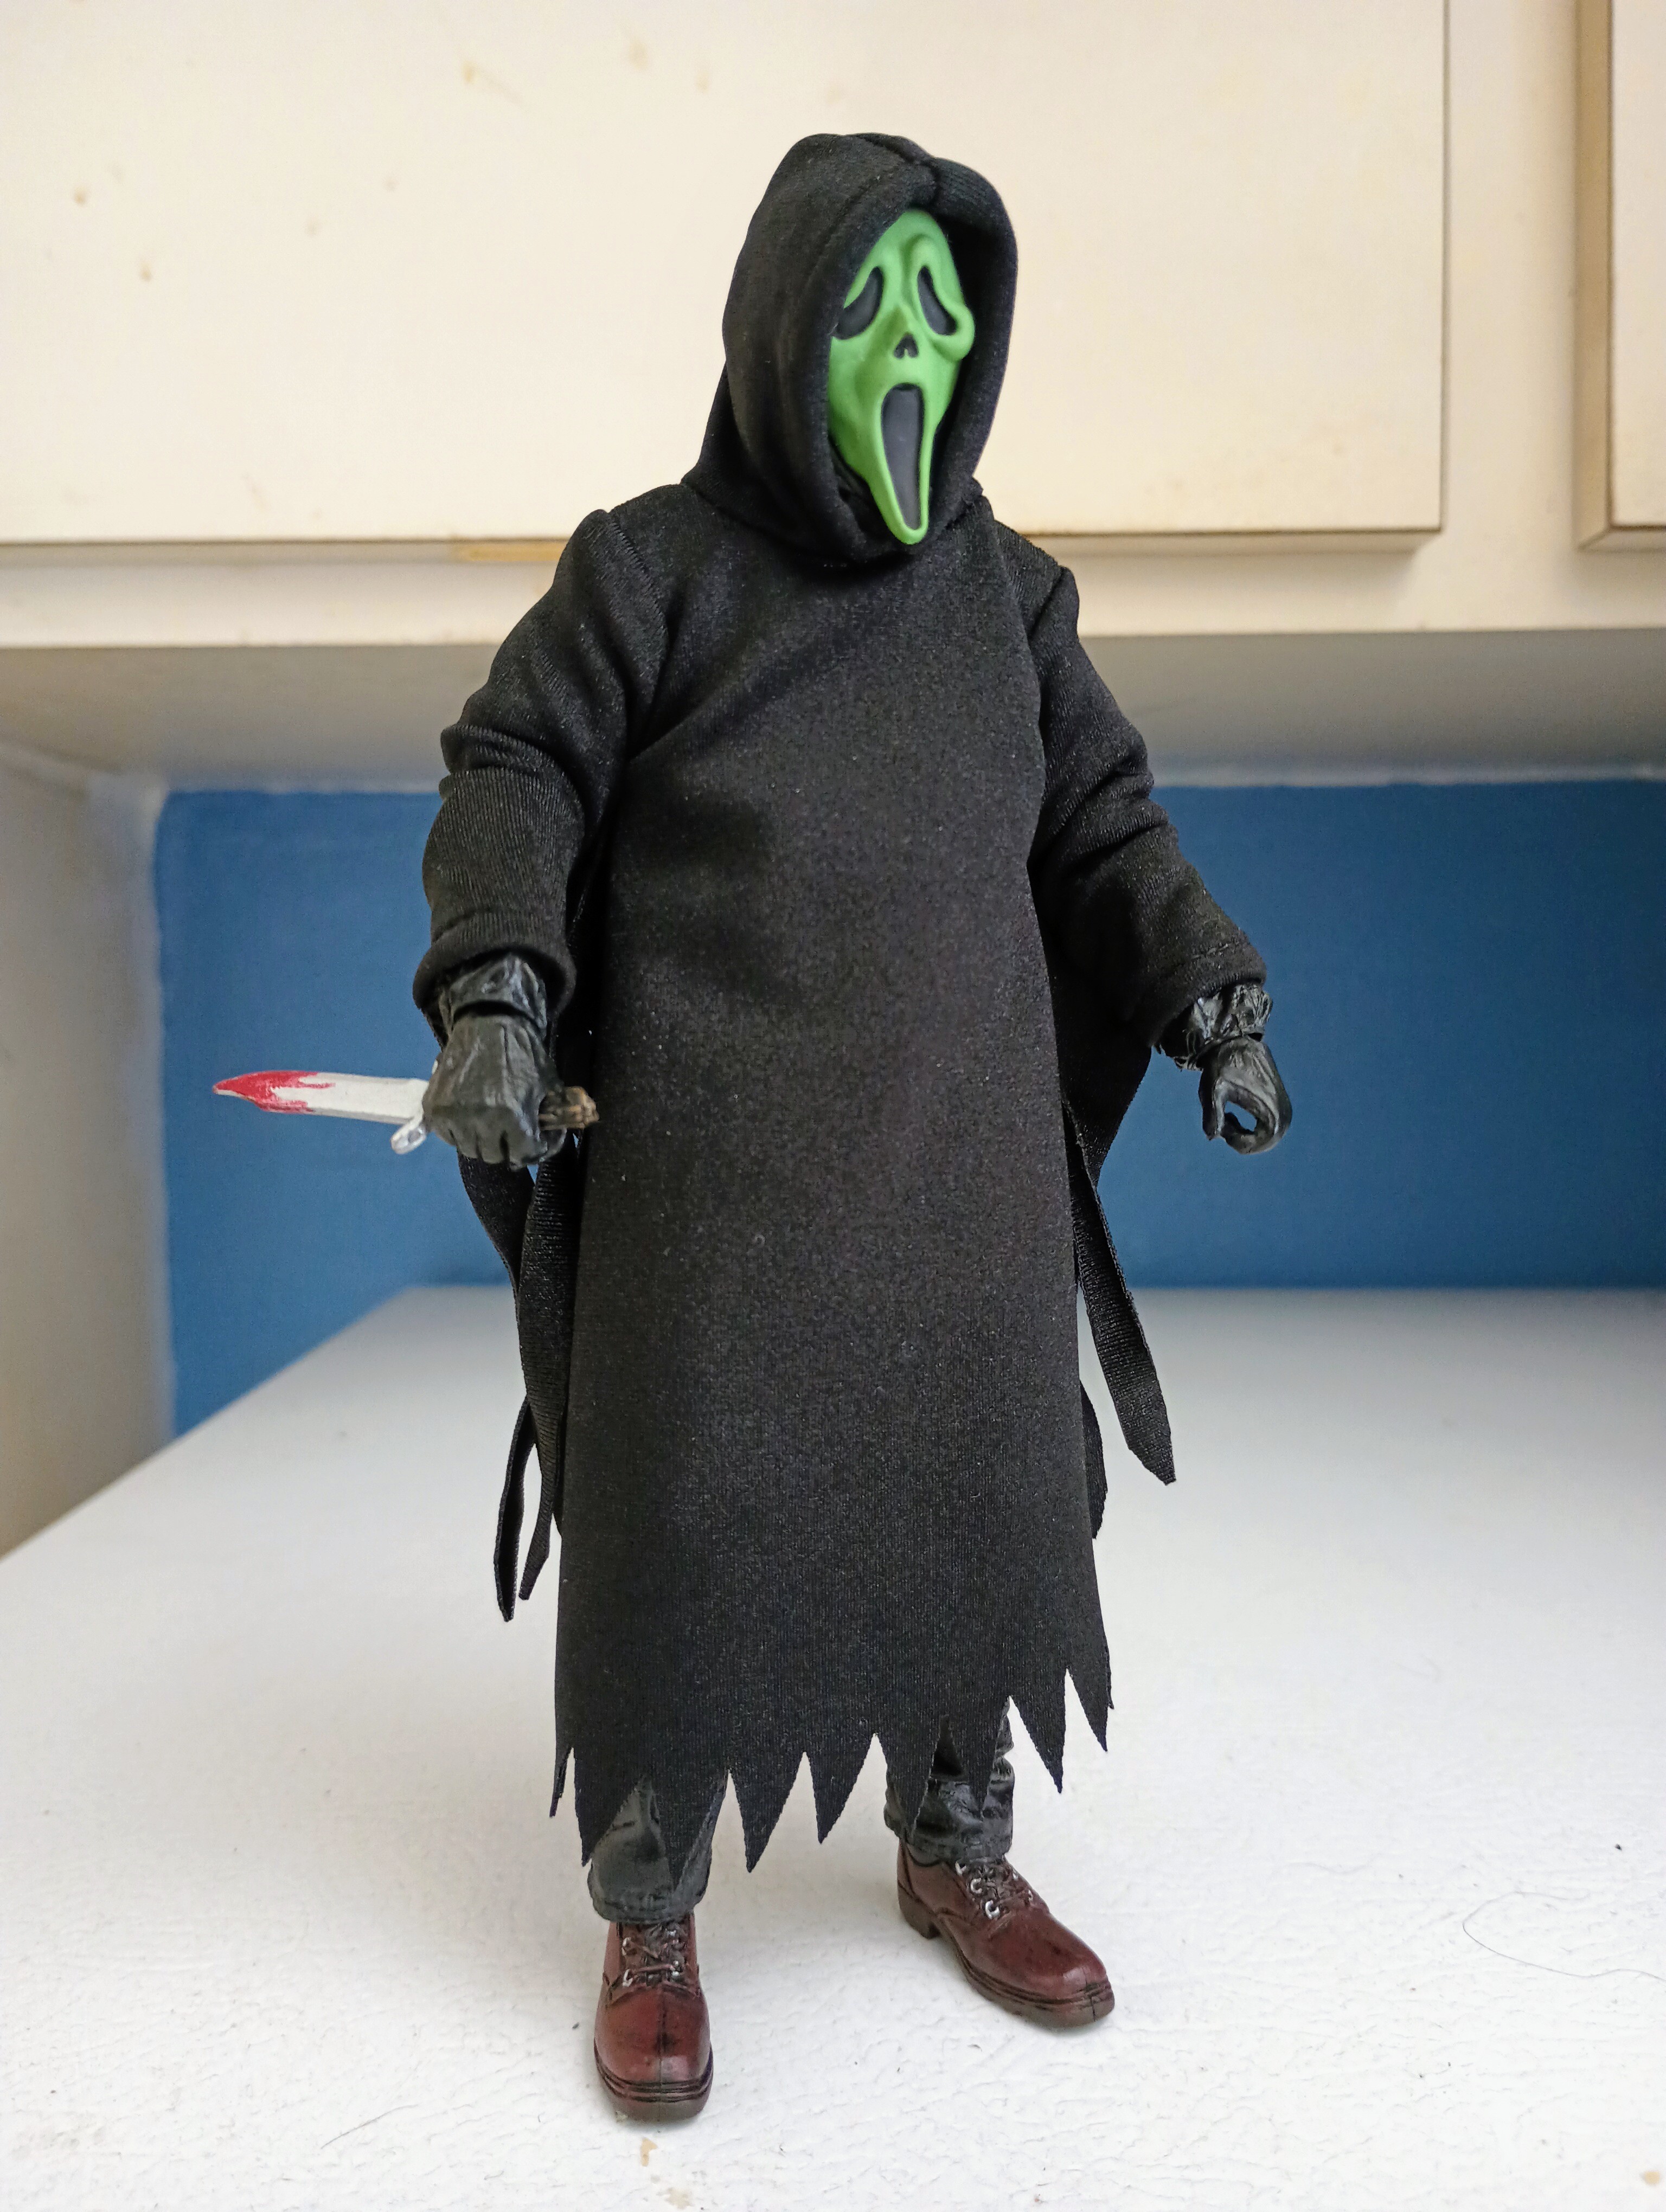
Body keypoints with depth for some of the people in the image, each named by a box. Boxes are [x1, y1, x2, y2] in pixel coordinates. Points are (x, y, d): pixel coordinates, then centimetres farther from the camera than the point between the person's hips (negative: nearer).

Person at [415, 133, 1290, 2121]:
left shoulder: (1008, 594, 11)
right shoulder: (647, 565, 3)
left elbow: (1103, 824, 15)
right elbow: (513, 775, -1)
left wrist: (1218, 997, 3)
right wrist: (492, 993, -17)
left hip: (960, 1152, 4)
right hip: (718, 1151, -3)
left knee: (978, 1490, 7)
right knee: (677, 1509, -2)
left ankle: (956, 1849, 29)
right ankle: (647, 1919, 17)